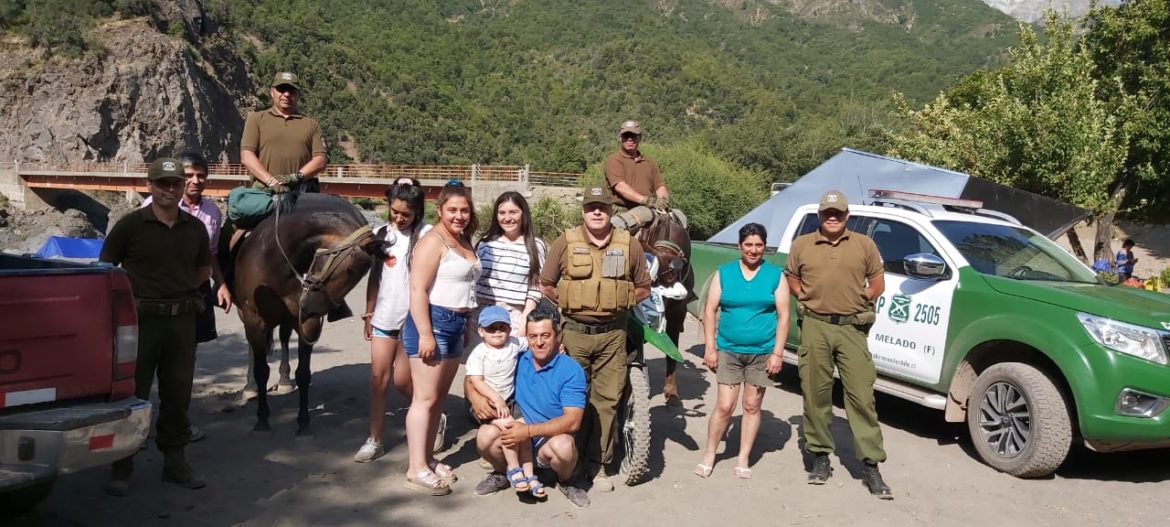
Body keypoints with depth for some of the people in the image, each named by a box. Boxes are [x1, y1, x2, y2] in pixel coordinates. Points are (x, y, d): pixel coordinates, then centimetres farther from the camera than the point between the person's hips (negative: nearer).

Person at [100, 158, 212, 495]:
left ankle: (175, 461, 24)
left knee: (177, 394, 11)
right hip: (141, 319, -3)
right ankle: (121, 468, 16)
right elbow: (105, 268, -1)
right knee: (132, 393, 4)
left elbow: (204, 268, 20)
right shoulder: (131, 225, -6)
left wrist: (181, 290, 9)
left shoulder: (195, 228, 6)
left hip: (182, 319, 4)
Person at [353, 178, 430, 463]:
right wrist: (368, 313, 14)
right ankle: (374, 440, 13)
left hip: (412, 319, -5)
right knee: (378, 377, 4)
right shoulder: (383, 234, 8)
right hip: (384, 318, 5)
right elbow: (374, 275, 14)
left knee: (402, 381, 1)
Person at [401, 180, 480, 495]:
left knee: (439, 397, 12)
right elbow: (417, 290, -18)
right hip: (433, 321, -9)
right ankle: (416, 469, -3)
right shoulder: (433, 241, -11)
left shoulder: (464, 242, 14)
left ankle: (427, 458, 20)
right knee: (425, 397, -7)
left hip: (456, 324, 9)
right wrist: (425, 334, -23)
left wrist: (465, 325, 19)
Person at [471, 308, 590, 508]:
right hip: (517, 438, 3)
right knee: (485, 435, -26)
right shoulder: (517, 361, 0)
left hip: (552, 438, -3)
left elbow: (573, 421, -21)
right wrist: (476, 397, -15)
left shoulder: (571, 370, -12)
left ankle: (566, 480, 0)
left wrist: (529, 431, -29)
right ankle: (501, 473, 8)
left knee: (563, 445, -36)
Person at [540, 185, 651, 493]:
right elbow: (546, 285, 6)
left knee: (607, 399, 3)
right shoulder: (565, 242, 0)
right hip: (574, 332, -1)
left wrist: (619, 305, 5)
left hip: (613, 333, 1)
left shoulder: (629, 245, 4)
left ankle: (598, 464, 13)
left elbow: (643, 288, 13)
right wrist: (569, 304, 5)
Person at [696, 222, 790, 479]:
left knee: (752, 407, 8)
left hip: (762, 353, 0)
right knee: (724, 406, -3)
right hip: (728, 350, 0)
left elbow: (783, 316, 0)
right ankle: (709, 454, 14)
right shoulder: (723, 273, 3)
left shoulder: (775, 276, 2)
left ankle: (744, 458, 21)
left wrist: (777, 353, -7)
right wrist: (710, 347, -4)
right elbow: (710, 311, 3)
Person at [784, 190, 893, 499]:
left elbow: (878, 283, 13)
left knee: (861, 396, -3)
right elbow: (790, 277, 19)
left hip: (852, 328, 0)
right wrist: (806, 299, 5)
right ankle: (820, 457, 18)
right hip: (815, 327, 1)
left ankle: (871, 466, 2)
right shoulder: (802, 245, 8)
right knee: (816, 394, 5)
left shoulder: (864, 245, 7)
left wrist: (857, 300, 3)